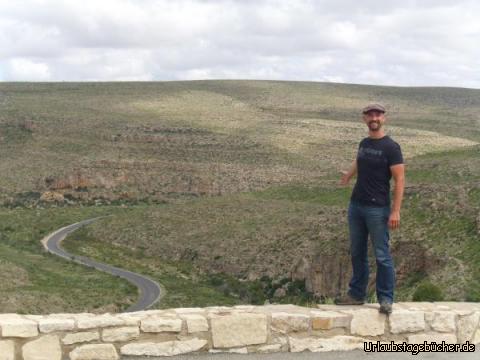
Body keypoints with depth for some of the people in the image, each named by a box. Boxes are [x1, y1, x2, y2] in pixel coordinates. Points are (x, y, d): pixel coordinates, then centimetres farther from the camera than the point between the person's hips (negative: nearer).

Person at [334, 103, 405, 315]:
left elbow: (400, 180, -15)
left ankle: (386, 299, 5)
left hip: (377, 209, -7)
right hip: (356, 206, 7)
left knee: (382, 256, -3)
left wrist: (395, 211, -20)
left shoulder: (390, 147, -11)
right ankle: (357, 294, 23)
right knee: (357, 253, 13)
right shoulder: (364, 144, 9)